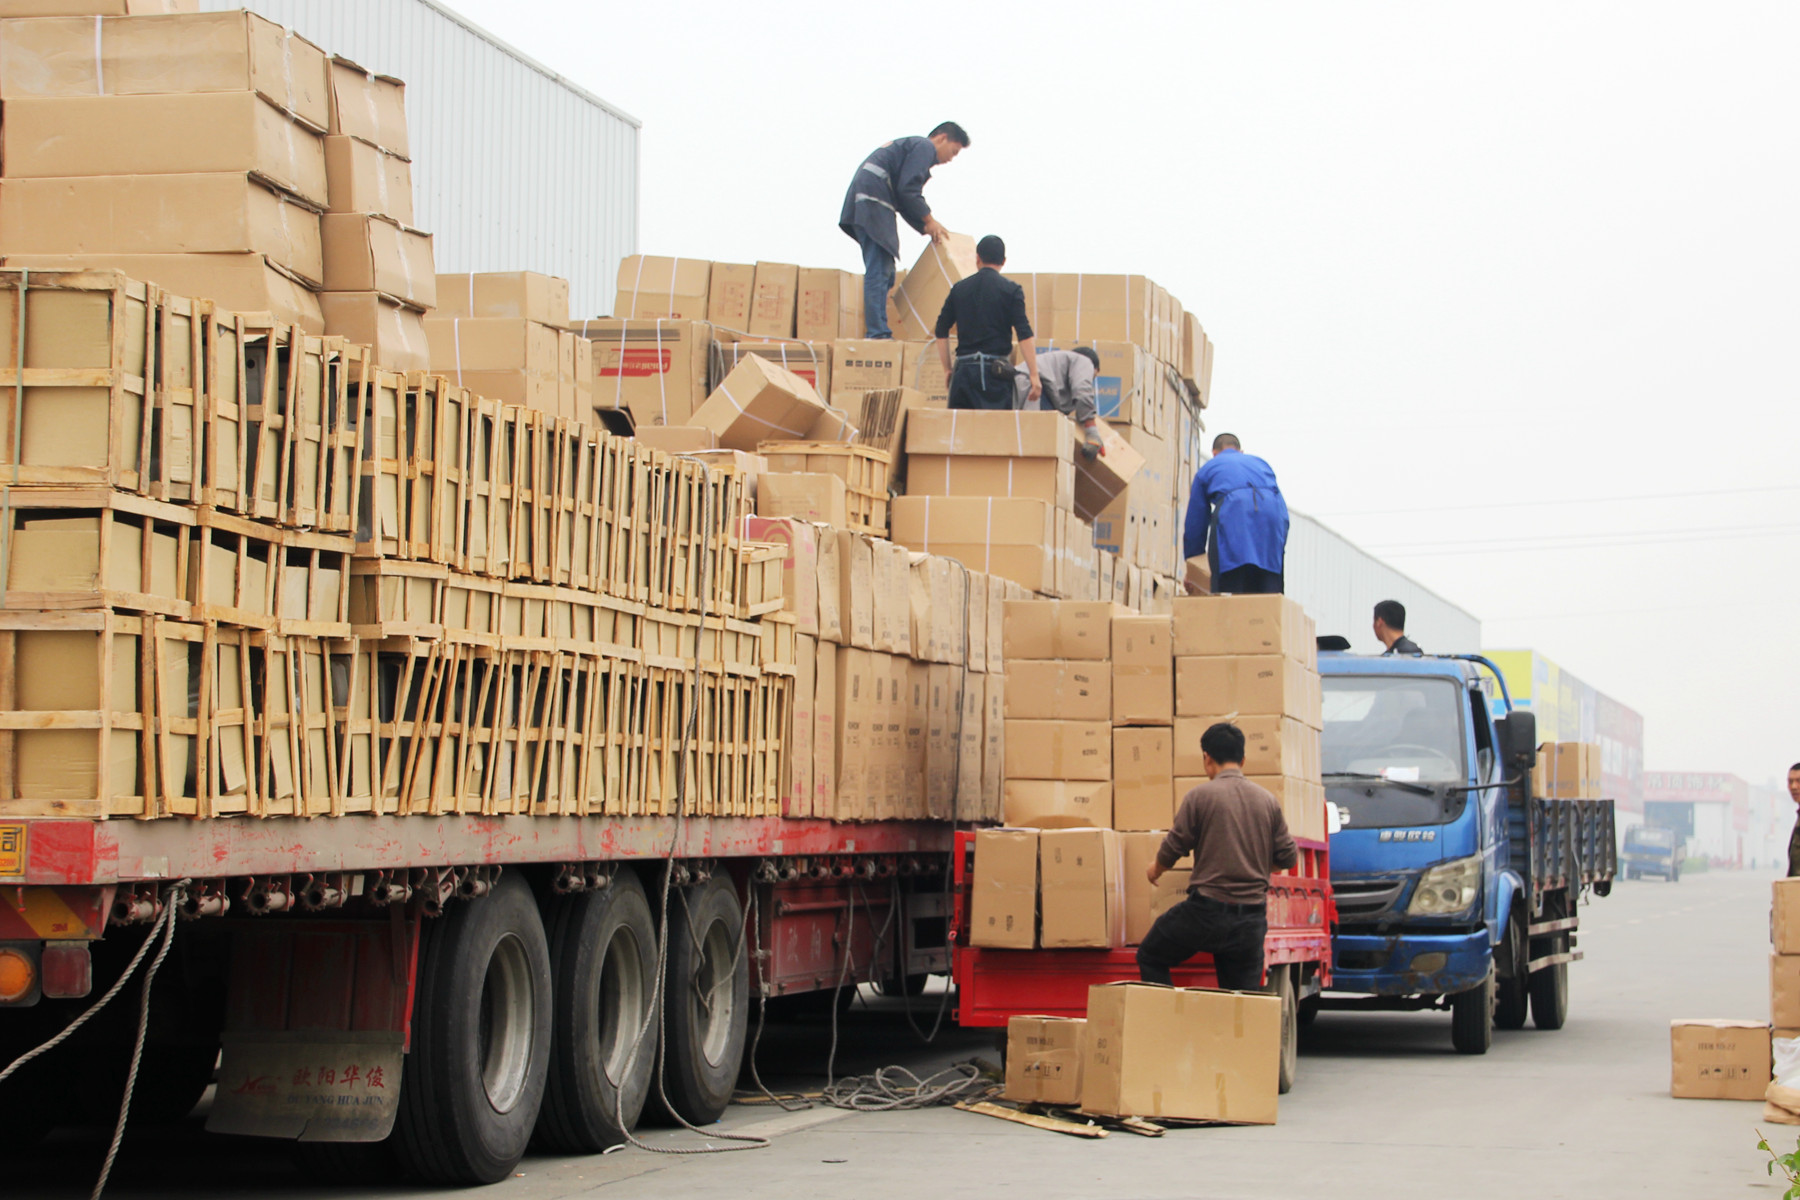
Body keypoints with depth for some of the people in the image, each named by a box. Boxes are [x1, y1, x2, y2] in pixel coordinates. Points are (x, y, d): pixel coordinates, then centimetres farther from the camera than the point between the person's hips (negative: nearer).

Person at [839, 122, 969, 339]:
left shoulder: (912, 145, 29)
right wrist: (929, 220, -5)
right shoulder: (925, 147, -2)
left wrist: (926, 228, 22)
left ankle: (876, 331, 9)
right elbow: (907, 189, -14)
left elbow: (905, 199, 29)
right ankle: (878, 333, -18)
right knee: (879, 273, -14)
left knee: (883, 273, 11)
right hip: (874, 201, -11)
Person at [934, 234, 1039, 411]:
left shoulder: (959, 288, 10)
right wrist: (1034, 376, -8)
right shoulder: (1011, 290, 0)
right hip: (997, 369, -3)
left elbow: (941, 331, 10)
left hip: (964, 369, 3)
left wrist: (947, 369, 18)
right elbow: (1024, 335, -8)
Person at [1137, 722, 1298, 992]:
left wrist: (1156, 869, 20)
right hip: (1252, 916, 4)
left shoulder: (1200, 796, -6)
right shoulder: (1268, 801, 6)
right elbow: (1288, 856, 10)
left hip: (1208, 909, -4)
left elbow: (1174, 847, -2)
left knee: (1150, 959, 15)